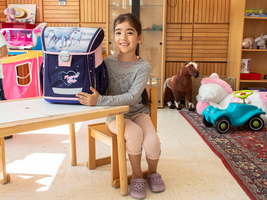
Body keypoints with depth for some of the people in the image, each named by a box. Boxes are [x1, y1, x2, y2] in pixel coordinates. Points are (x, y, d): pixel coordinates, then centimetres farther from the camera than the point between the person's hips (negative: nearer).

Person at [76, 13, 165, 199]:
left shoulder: (144, 67, -11)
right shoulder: (107, 62, -4)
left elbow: (132, 97, -22)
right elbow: (98, 89, 5)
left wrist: (99, 100, -29)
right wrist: (91, 96, -18)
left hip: (138, 112, 0)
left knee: (152, 142, -24)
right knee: (135, 132, -30)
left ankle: (153, 172, 12)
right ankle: (137, 175, -3)